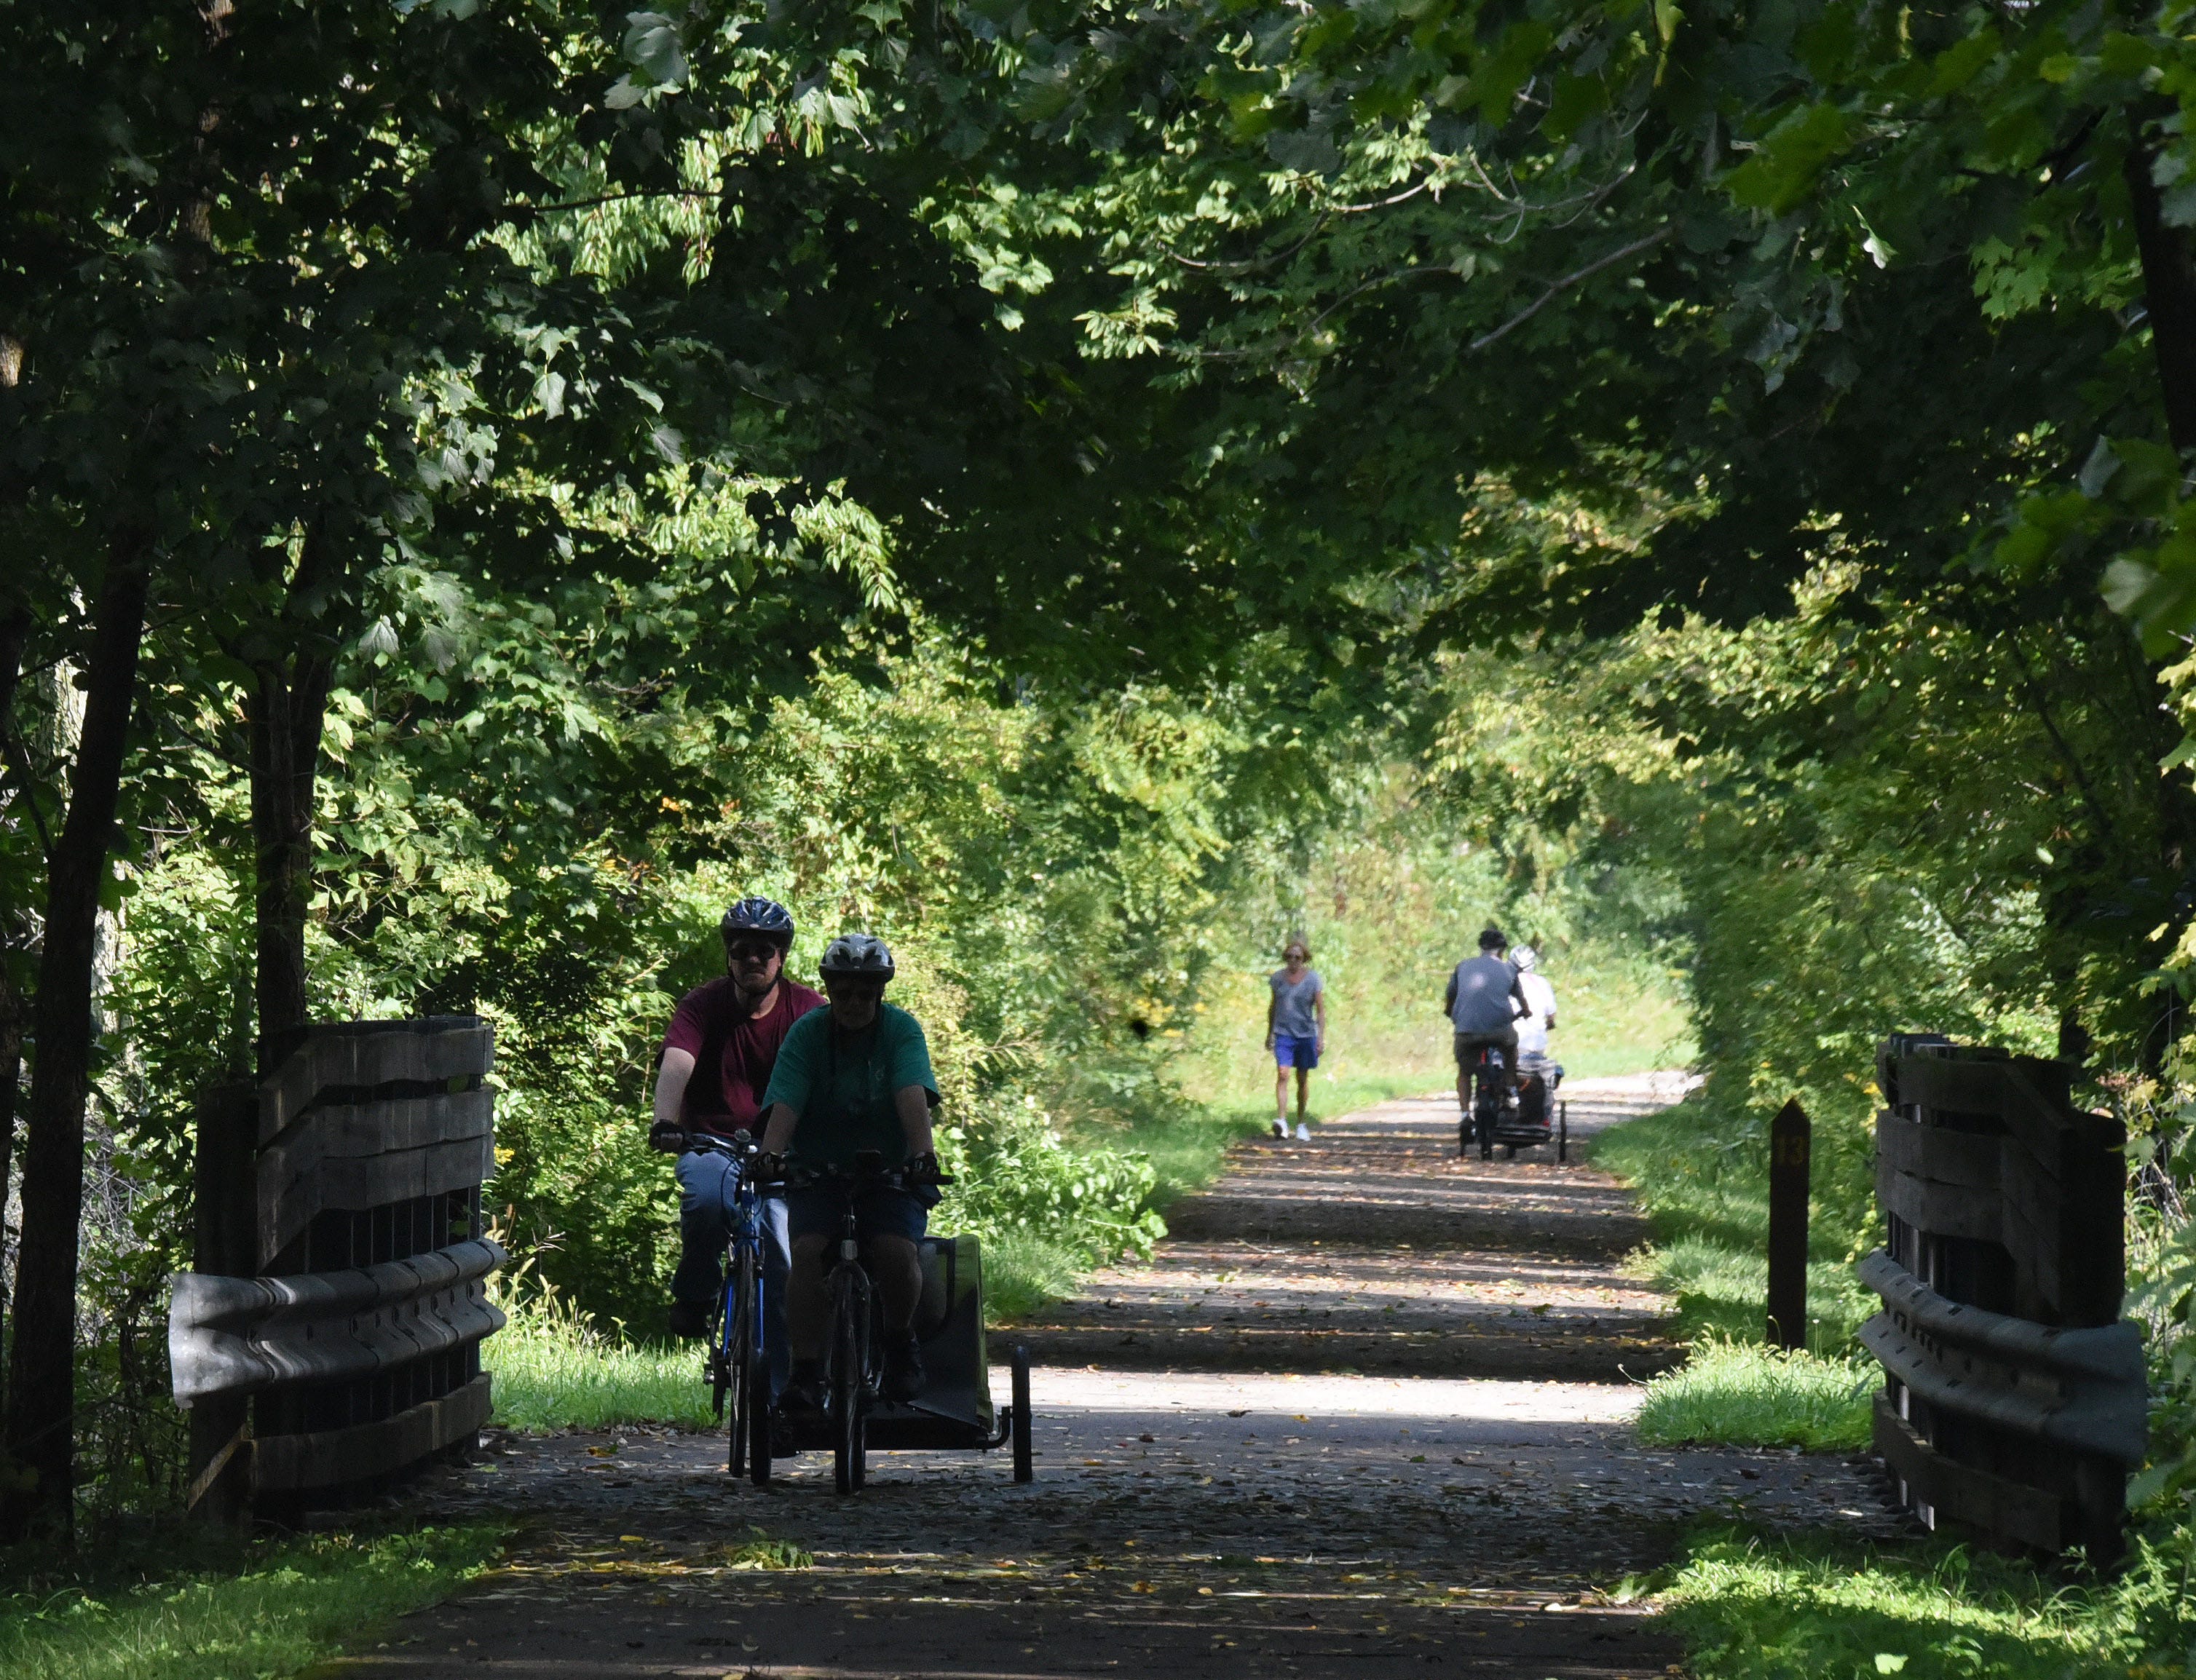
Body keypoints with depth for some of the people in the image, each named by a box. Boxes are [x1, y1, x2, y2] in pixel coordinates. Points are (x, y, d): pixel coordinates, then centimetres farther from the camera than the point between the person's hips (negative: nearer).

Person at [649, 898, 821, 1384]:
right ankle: (694, 1297, -8)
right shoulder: (702, 1006, -8)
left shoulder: (807, 1010, -5)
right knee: (706, 1199, -35)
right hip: (711, 1141, -1)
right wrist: (665, 1122, -45)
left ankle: (779, 1391, -1)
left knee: (784, 1269, -12)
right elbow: (676, 1065, -25)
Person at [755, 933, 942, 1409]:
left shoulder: (902, 1030, -6)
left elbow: (913, 1095, -23)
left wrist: (923, 1153, -40)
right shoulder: (807, 1032, -5)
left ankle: (901, 1341, 2)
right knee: (807, 1250, -26)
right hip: (818, 1169, 1)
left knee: (896, 1250, -26)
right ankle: (806, 1370, -20)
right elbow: (784, 1103, -18)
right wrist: (770, 1154, -37)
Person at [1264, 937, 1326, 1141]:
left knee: (1303, 1079, 8)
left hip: (1306, 1034, -1)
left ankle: (1301, 1124, 20)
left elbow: (1321, 1010, -4)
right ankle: (1281, 1121, -26)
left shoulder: (1313, 979, -4)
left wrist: (1321, 1038, -12)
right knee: (1282, 1074, -16)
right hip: (1283, 1034, 1)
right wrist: (1269, 1033, 18)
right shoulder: (1278, 978, 4)